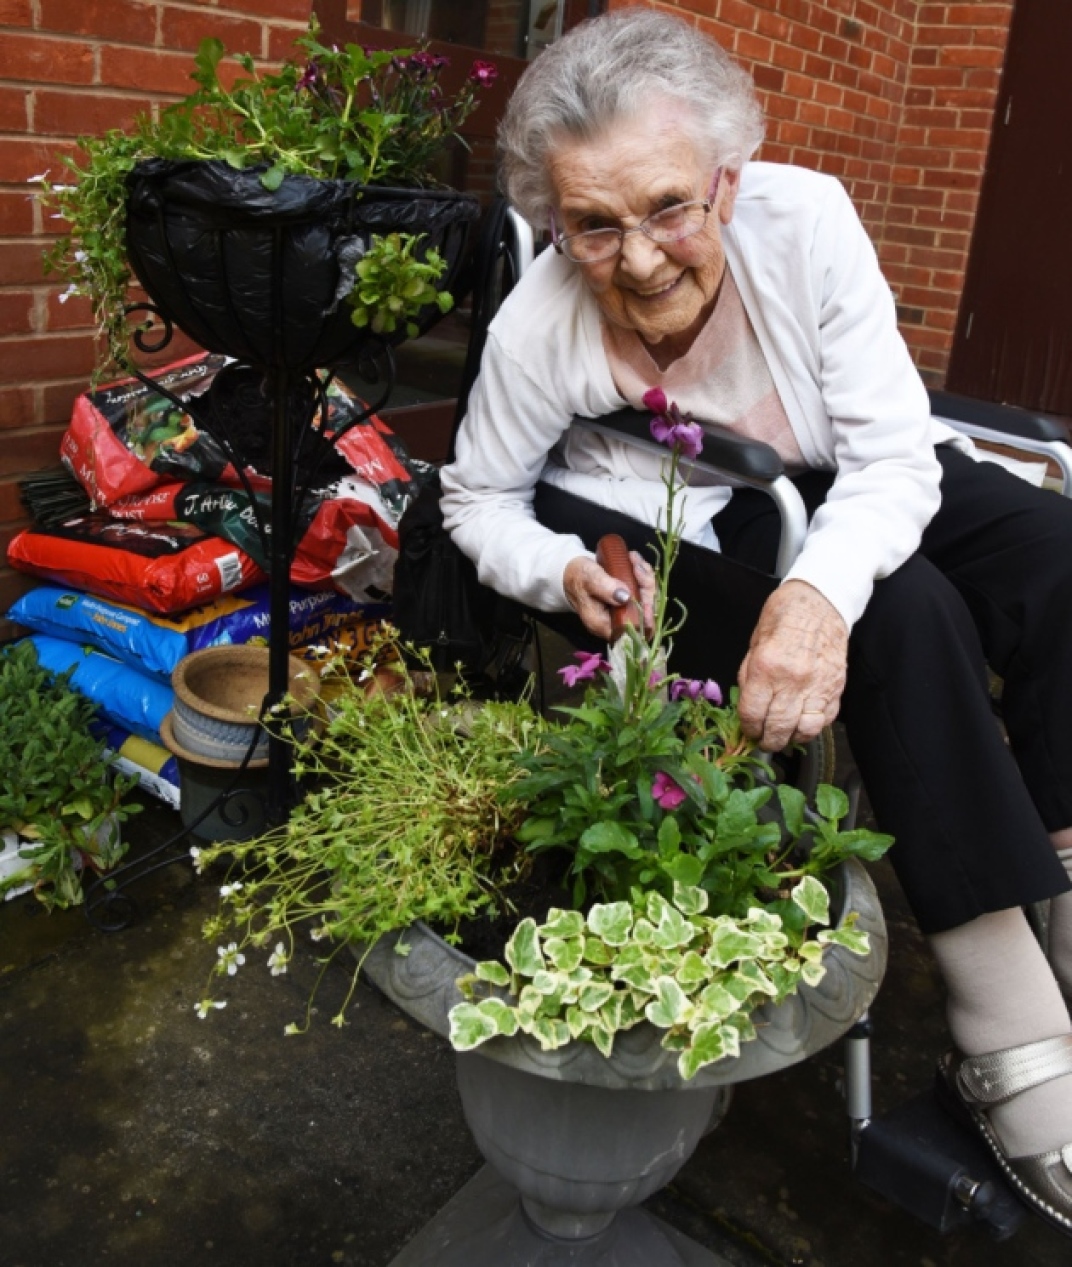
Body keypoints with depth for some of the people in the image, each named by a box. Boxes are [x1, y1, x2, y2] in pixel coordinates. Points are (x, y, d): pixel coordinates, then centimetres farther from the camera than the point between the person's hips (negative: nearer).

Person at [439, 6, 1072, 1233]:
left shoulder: (804, 217, -24)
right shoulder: (535, 333, -25)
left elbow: (894, 455, -23)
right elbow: (477, 499, -9)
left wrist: (821, 589, -43)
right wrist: (567, 575, -30)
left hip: (846, 490, 4)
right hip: (684, 542, -3)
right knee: (909, 614, -30)